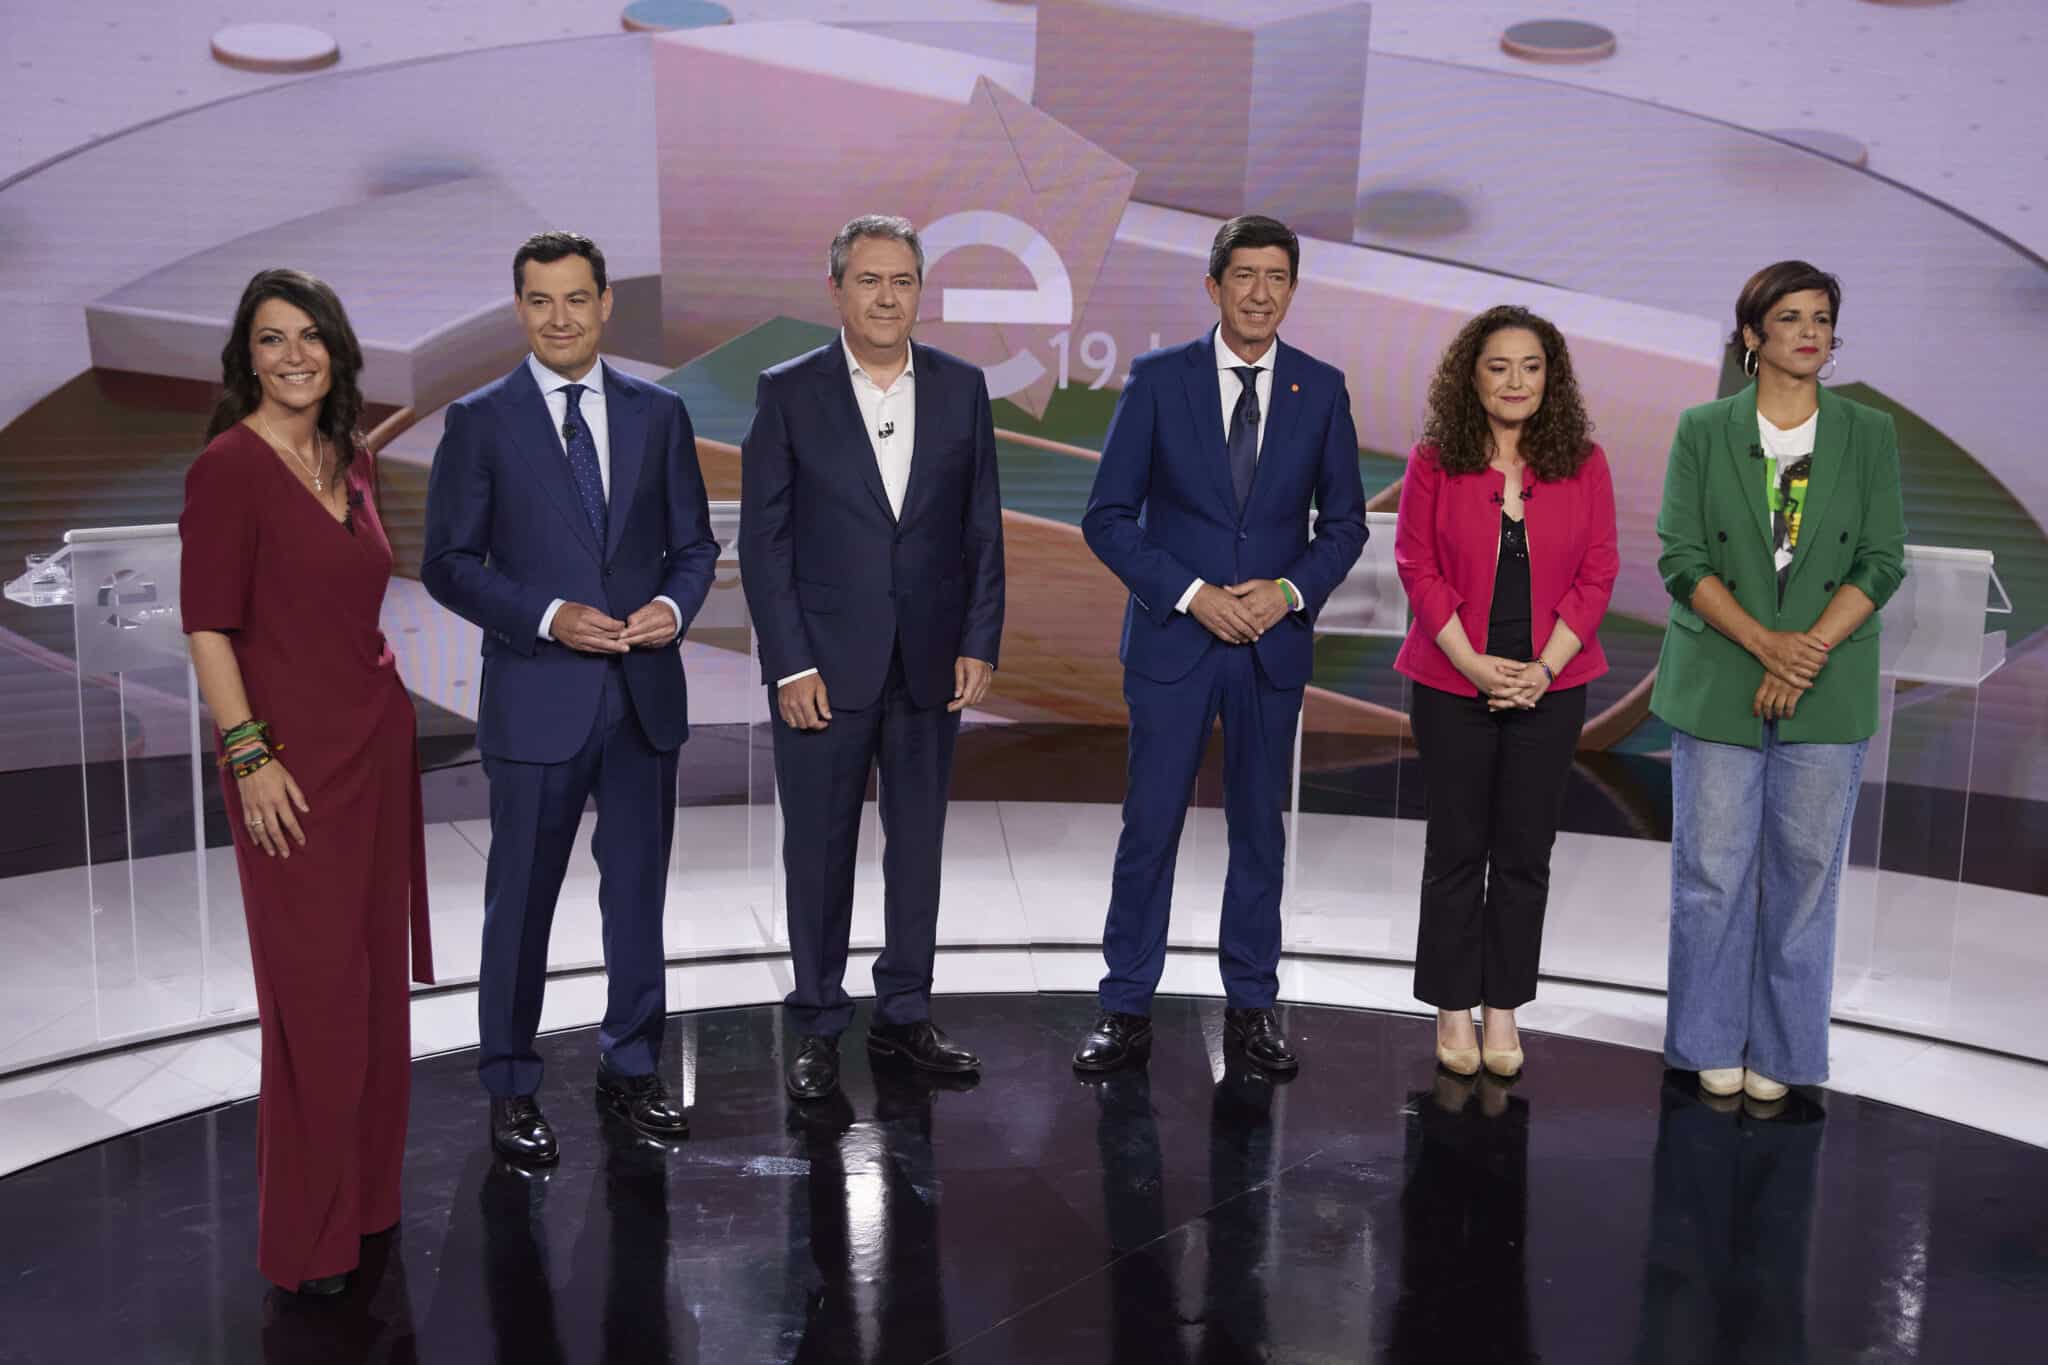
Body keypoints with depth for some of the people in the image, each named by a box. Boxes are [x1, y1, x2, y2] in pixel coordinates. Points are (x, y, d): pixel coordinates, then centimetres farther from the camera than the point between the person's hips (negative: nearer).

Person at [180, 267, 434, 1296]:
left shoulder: (352, 460, 10)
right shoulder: (228, 466, -11)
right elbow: (208, 626, -14)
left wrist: (390, 701, 12)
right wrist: (249, 754, -18)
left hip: (378, 737, 7)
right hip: (293, 756, -7)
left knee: (377, 970, 14)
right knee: (315, 990, 0)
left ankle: (369, 1187, 30)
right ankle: (308, 1235, 16)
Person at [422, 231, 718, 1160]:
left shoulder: (659, 413, 7)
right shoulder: (480, 421, -1)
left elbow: (694, 542, 11)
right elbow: (448, 562, -3)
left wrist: (675, 604, -10)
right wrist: (549, 618, -16)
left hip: (645, 695, 3)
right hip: (537, 697, -2)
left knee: (638, 892, 12)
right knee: (521, 901, 6)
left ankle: (631, 1068, 28)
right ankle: (511, 1091, 22)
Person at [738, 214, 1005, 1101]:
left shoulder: (961, 387, 5)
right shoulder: (788, 392, -3)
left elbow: (983, 526, 6)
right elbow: (763, 537, -5)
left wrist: (979, 645, -1)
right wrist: (790, 664, -10)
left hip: (930, 663, 3)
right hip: (823, 664, -2)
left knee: (918, 844, 11)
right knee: (819, 850, 6)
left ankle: (903, 1016, 25)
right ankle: (818, 1028, 19)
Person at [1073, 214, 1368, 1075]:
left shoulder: (1321, 389, 3)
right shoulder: (1158, 379, -3)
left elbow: (1344, 522, 8)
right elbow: (1107, 517, -4)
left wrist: (1289, 590, -10)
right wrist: (1192, 594, -14)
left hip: (1274, 644, 2)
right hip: (1172, 637, -2)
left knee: (1259, 826, 11)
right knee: (1150, 826, 1)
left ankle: (1252, 1005, 23)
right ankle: (1126, 1010, 12)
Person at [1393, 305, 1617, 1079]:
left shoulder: (1583, 464, 1)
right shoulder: (1434, 462, -2)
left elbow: (1596, 576, -1)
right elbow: (1418, 570, -6)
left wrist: (1543, 668, -11)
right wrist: (1476, 665, -14)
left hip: (1550, 687, 1)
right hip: (1453, 684, -1)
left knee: (1525, 854, 7)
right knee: (1457, 849, 7)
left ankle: (1503, 1008, 20)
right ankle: (1453, 1008, 19)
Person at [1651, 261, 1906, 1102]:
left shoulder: (1869, 435, 6)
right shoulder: (1703, 431, 3)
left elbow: (1882, 561, 1)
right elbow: (1680, 558, -3)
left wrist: (1811, 651, -13)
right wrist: (1766, 643, -15)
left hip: (1828, 690, 1)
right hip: (1719, 681, -1)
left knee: (1805, 871, 4)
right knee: (1712, 868, 2)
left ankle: (1779, 1049, 18)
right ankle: (1712, 1042, 17)